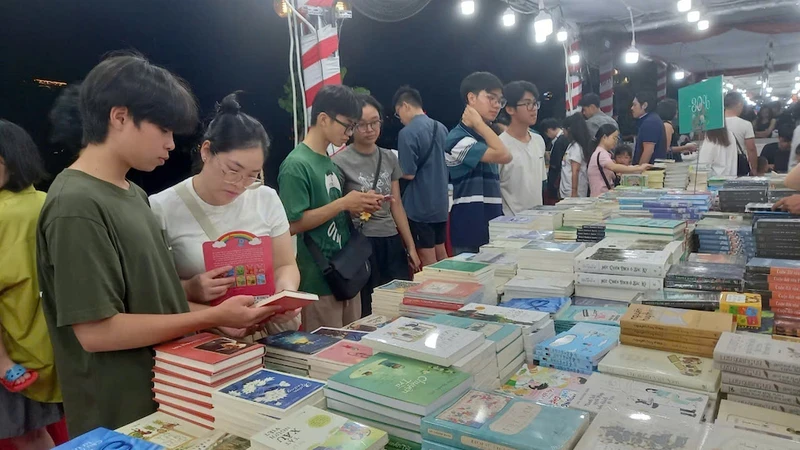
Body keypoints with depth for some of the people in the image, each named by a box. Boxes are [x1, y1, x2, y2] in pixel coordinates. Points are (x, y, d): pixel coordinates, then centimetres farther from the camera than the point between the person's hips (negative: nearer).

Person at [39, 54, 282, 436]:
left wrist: (221, 318, 1)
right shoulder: (76, 206, -21)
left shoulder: (132, 193, 7)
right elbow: (97, 330, -24)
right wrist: (213, 317, -21)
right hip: (120, 418, -8)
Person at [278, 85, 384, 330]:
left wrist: (357, 206, 1)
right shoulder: (296, 165, -15)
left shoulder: (330, 162, 11)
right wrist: (343, 203, -19)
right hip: (320, 279, -8)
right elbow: (293, 224, -19)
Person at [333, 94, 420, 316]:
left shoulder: (389, 158, 9)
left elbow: (396, 206, 13)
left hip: (392, 243, 5)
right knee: (368, 312, 0)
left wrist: (411, 247, 12)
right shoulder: (340, 161, -8)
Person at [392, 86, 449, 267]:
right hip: (441, 202, 8)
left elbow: (408, 174, -18)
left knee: (427, 258, 2)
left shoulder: (407, 133, -17)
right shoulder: (442, 128, 7)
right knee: (441, 252, 17)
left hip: (419, 205, -7)